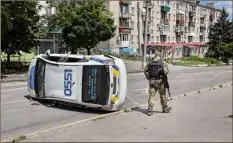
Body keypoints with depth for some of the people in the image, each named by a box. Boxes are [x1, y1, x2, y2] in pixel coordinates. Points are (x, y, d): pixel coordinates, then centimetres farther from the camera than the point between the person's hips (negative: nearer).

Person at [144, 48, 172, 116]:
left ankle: (150, 110, 2)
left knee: (151, 95, 5)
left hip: (152, 81, 3)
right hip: (160, 81, -3)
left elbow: (145, 70, 6)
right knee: (163, 95, 13)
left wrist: (148, 78, 14)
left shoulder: (150, 62, 3)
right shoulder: (162, 62, -10)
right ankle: (165, 108, 27)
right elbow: (166, 71, -18)